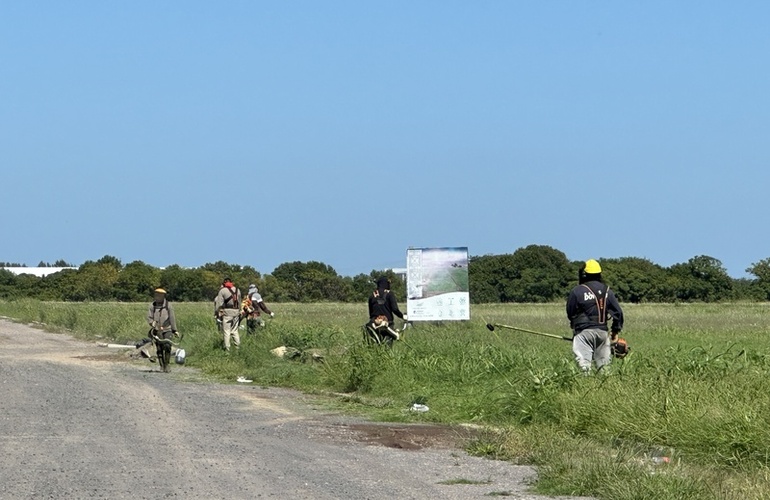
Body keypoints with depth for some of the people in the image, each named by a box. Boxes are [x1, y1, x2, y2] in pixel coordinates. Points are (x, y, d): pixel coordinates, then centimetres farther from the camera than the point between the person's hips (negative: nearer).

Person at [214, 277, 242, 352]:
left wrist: (217, 313, -2)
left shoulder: (222, 290, -3)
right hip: (236, 312, 5)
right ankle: (238, 347, 10)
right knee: (235, 331, 13)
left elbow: (219, 304, -7)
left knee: (226, 332, 0)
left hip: (227, 313, -5)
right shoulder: (237, 290, 12)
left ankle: (227, 348, -1)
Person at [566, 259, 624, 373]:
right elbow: (618, 312, 8)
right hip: (602, 331, 4)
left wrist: (574, 325, 24)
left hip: (584, 332, -4)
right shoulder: (607, 291, 8)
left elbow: (570, 313, 3)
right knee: (603, 364, 12)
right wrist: (616, 331, 18)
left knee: (584, 365, -10)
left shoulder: (576, 291, -5)